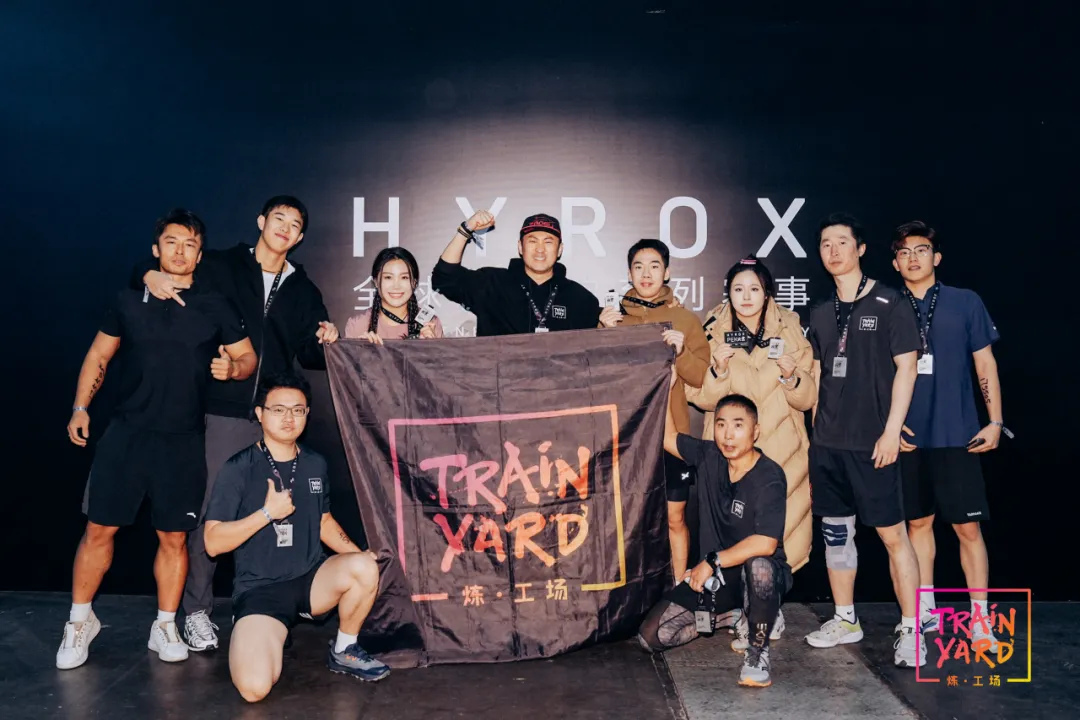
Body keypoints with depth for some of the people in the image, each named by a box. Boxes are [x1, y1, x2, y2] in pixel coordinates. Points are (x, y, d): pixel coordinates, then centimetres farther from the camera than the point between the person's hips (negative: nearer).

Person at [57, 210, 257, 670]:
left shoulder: (214, 307, 4)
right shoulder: (129, 300, 7)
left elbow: (248, 357, 6)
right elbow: (99, 355, 13)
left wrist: (232, 367, -16)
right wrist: (80, 407, 6)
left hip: (182, 440, 0)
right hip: (126, 433, 1)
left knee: (174, 536, 5)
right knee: (100, 528, 1)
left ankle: (165, 627, 21)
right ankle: (80, 621, 20)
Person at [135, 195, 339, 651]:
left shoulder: (304, 290, 16)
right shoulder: (221, 267, 7)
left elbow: (310, 357, 18)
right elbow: (144, 270, 9)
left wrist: (325, 343, -4)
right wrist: (152, 277, -14)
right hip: (222, 412, -3)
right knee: (208, 509, -3)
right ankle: (196, 611, 8)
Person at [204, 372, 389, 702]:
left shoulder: (315, 464, 5)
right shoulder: (239, 469, -10)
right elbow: (213, 542, -12)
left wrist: (358, 555, 4)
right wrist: (267, 512, -20)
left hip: (311, 579, 4)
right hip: (260, 588, -4)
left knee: (365, 567, -28)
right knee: (255, 687, -26)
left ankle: (344, 651, 0)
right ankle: (267, 638, 12)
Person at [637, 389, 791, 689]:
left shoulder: (769, 477, -19)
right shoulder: (708, 457, -3)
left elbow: (765, 543, -29)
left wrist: (713, 561, -21)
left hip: (761, 574, -5)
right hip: (714, 575, 6)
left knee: (758, 565, -43)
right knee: (652, 636, -7)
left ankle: (758, 650, -16)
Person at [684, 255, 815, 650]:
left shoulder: (789, 331, 5)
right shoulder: (714, 333, 3)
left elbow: (807, 398, 4)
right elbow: (700, 397, -2)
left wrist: (791, 376, -15)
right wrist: (719, 369, -19)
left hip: (781, 451, 1)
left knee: (777, 529, 0)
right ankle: (747, 613, 10)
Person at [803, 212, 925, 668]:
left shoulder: (889, 305, -4)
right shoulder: (821, 314, 12)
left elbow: (906, 367, -7)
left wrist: (891, 431, -13)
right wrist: (814, 430, 12)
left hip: (871, 442, -6)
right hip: (826, 443, 6)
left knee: (892, 533, -3)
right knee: (835, 531, 11)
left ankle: (910, 629, 7)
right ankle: (845, 621, 24)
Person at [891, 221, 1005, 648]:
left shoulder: (966, 303, 1)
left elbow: (985, 364, 4)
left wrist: (995, 422, 0)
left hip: (957, 435, -2)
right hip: (908, 436, 2)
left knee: (967, 527, 0)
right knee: (918, 522, 11)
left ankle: (979, 618, 12)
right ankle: (924, 610, 23)